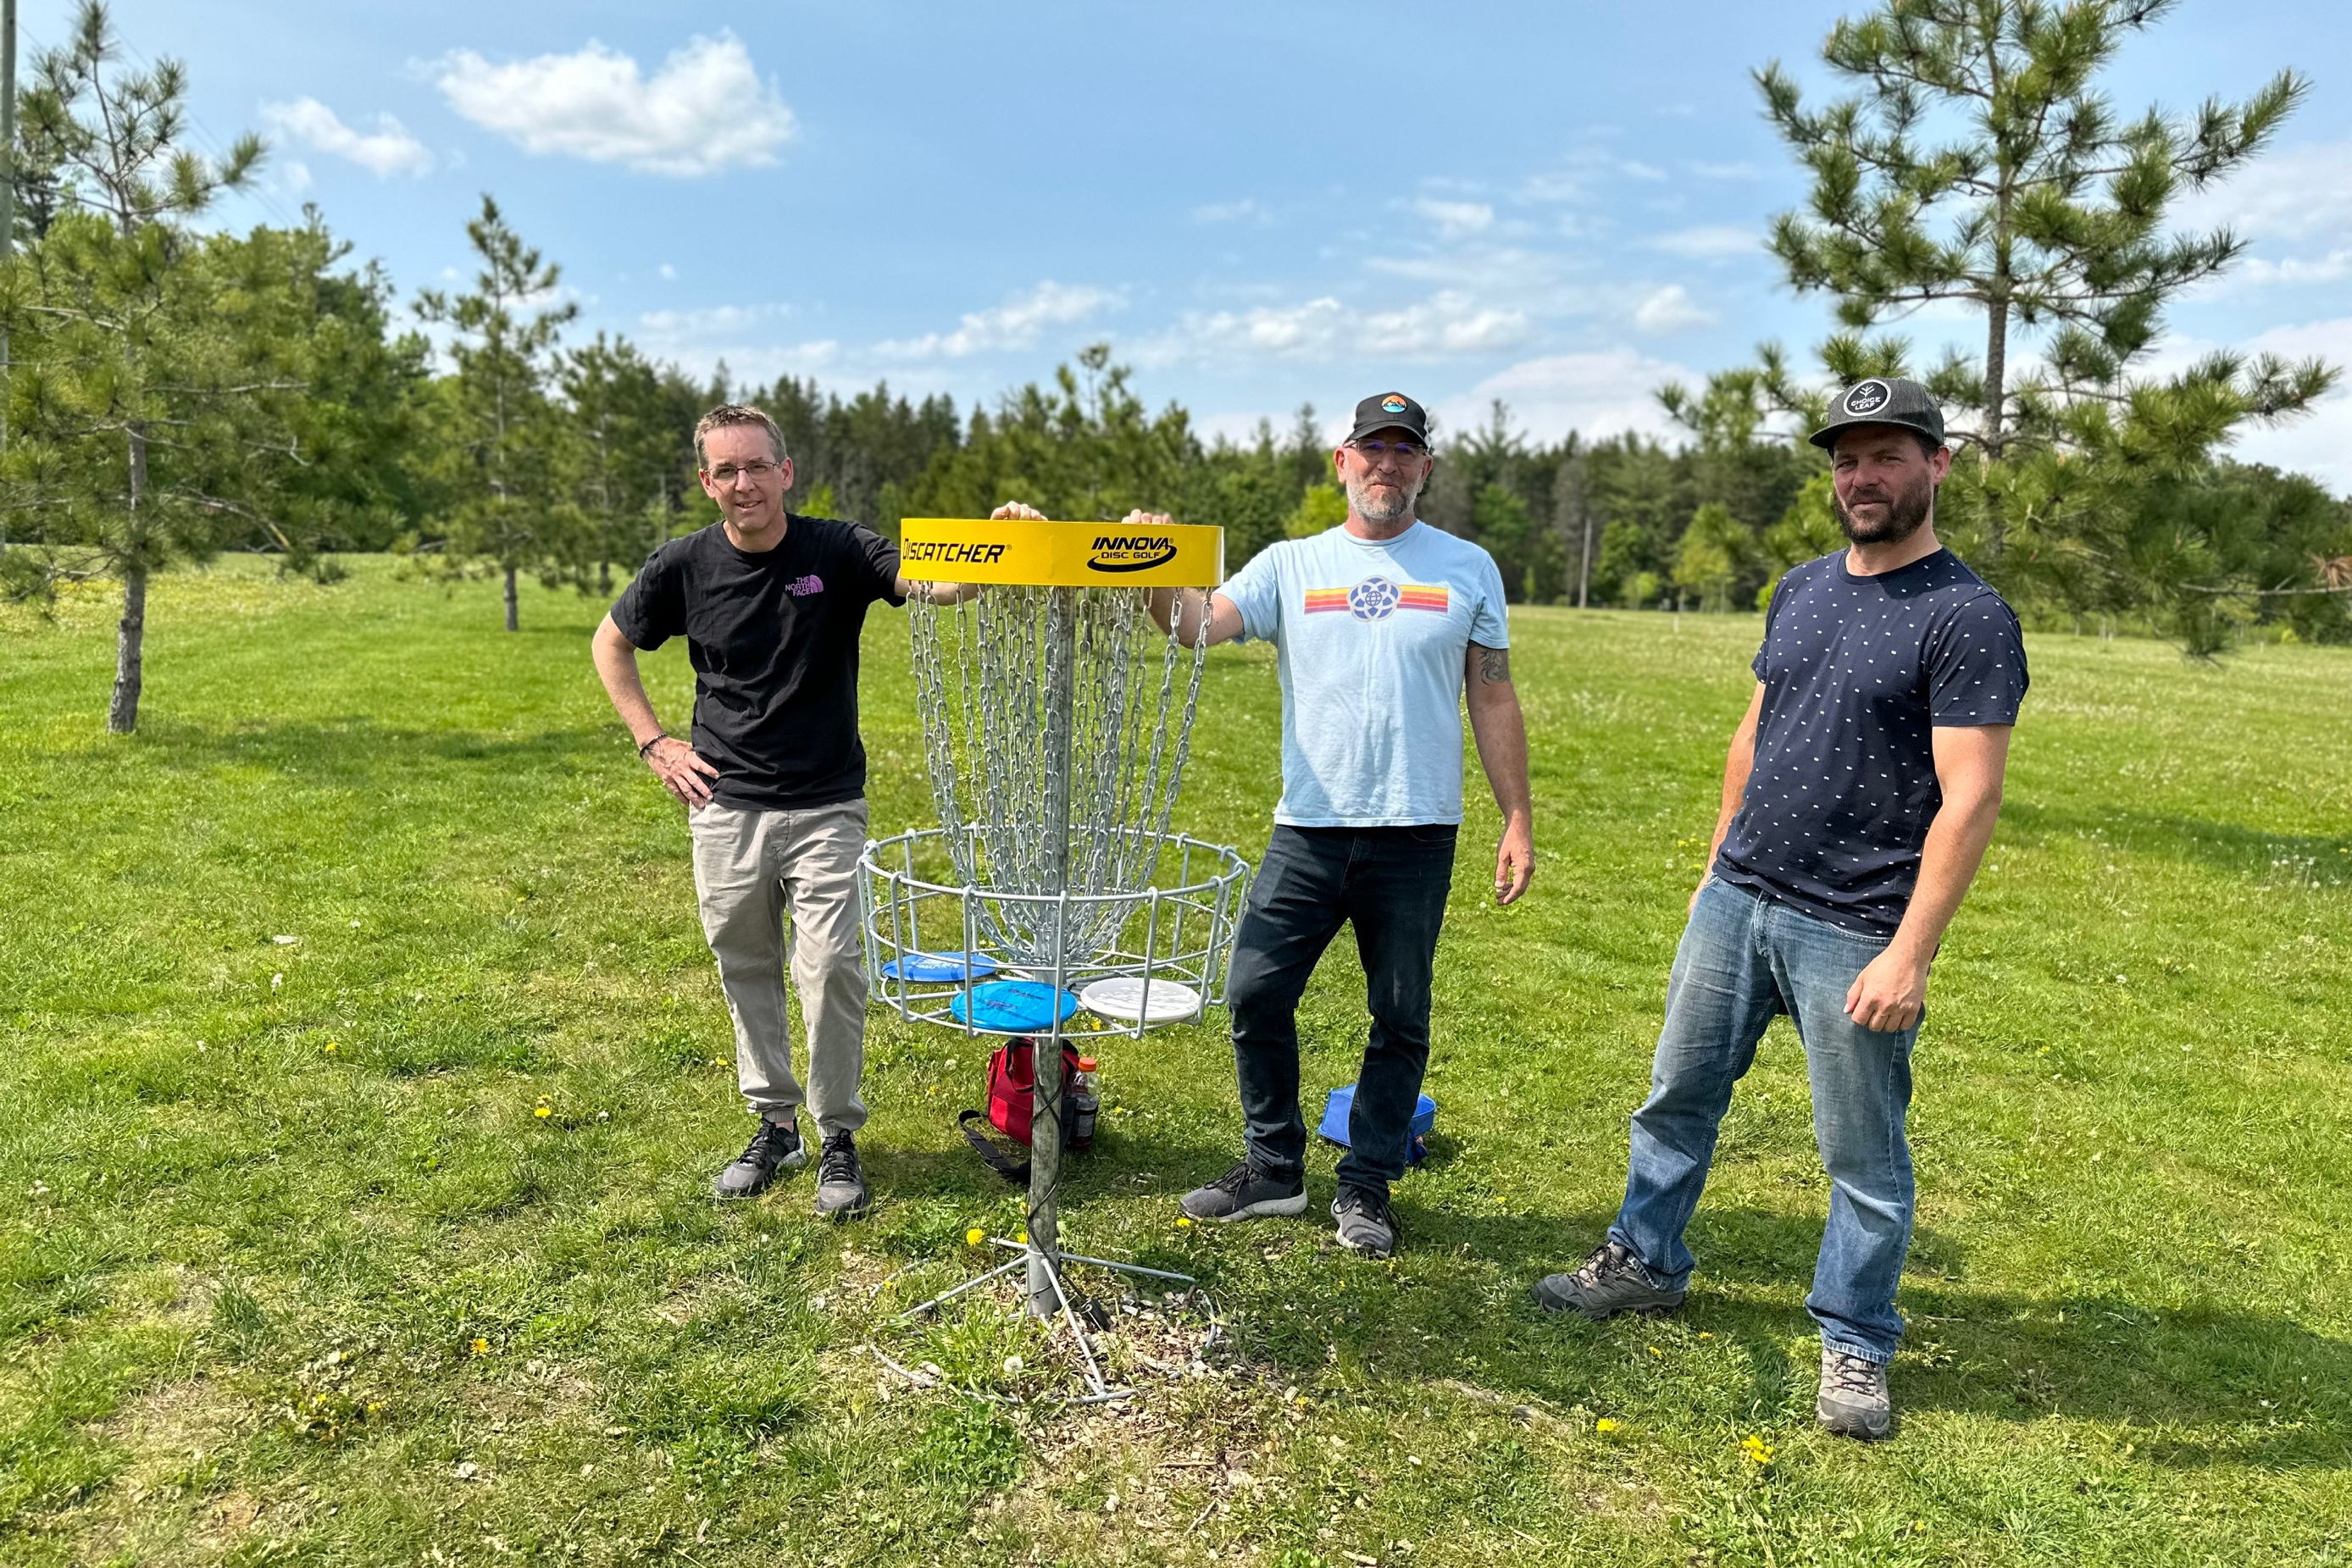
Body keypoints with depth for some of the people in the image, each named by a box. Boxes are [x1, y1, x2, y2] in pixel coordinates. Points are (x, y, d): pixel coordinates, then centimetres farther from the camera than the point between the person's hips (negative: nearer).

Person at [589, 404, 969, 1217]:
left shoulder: (837, 551, -9)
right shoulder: (683, 566, -2)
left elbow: (936, 584, -26)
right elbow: (611, 643, 14)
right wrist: (654, 742, 5)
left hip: (826, 807, -2)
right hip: (725, 807, 3)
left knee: (830, 968, -8)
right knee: (746, 971, 12)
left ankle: (838, 1137, 12)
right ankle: (774, 1123, 31)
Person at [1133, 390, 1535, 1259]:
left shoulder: (1467, 569, 7)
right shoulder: (1289, 566, 7)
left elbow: (1493, 701, 8)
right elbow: (1198, 625, -8)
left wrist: (1518, 819, 3)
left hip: (1417, 835, 0)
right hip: (1309, 828, 1)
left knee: (1400, 1018, 7)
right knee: (1256, 993, 0)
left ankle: (1366, 1185, 23)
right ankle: (1274, 1168, 20)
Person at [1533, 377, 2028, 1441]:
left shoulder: (1967, 619, -11)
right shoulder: (1801, 590, 10)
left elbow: (1968, 801, -16)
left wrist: (1909, 955, -20)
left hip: (1853, 937, -6)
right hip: (1736, 903, 7)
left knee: (1863, 1156, 8)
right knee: (1677, 1096, 16)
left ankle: (1856, 1344, 26)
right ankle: (1645, 1263, 36)